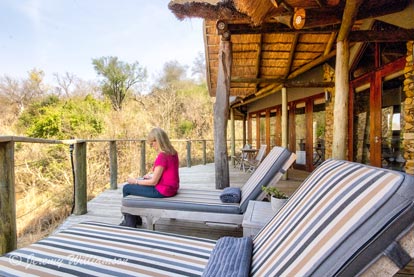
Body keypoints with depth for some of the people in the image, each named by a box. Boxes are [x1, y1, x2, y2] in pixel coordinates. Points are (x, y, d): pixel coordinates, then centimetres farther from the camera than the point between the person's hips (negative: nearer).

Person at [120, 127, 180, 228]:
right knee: (134, 186, 25)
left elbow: (153, 182, -20)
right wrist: (152, 175, 10)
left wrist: (135, 181, -7)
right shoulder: (173, 152, 2)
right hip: (171, 187, 9)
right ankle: (136, 219, 33)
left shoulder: (162, 156, -25)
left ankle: (130, 222, 23)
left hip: (162, 190, -9)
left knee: (127, 188, 6)